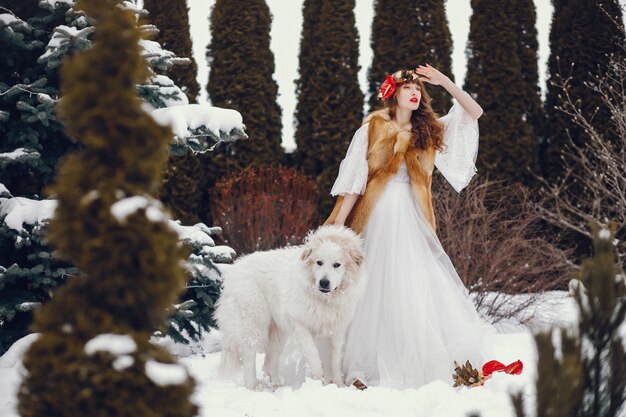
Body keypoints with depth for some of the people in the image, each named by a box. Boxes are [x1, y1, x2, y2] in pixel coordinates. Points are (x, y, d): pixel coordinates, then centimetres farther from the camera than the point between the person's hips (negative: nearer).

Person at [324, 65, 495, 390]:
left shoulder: (428, 131, 13)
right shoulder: (371, 130, 4)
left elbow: (474, 113, 12)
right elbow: (353, 182, 0)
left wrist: (445, 83, 2)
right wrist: (337, 227, -6)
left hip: (413, 220, 3)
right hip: (379, 217, -3)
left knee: (421, 287, -5)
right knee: (379, 292, -3)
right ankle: (364, 370, 3)